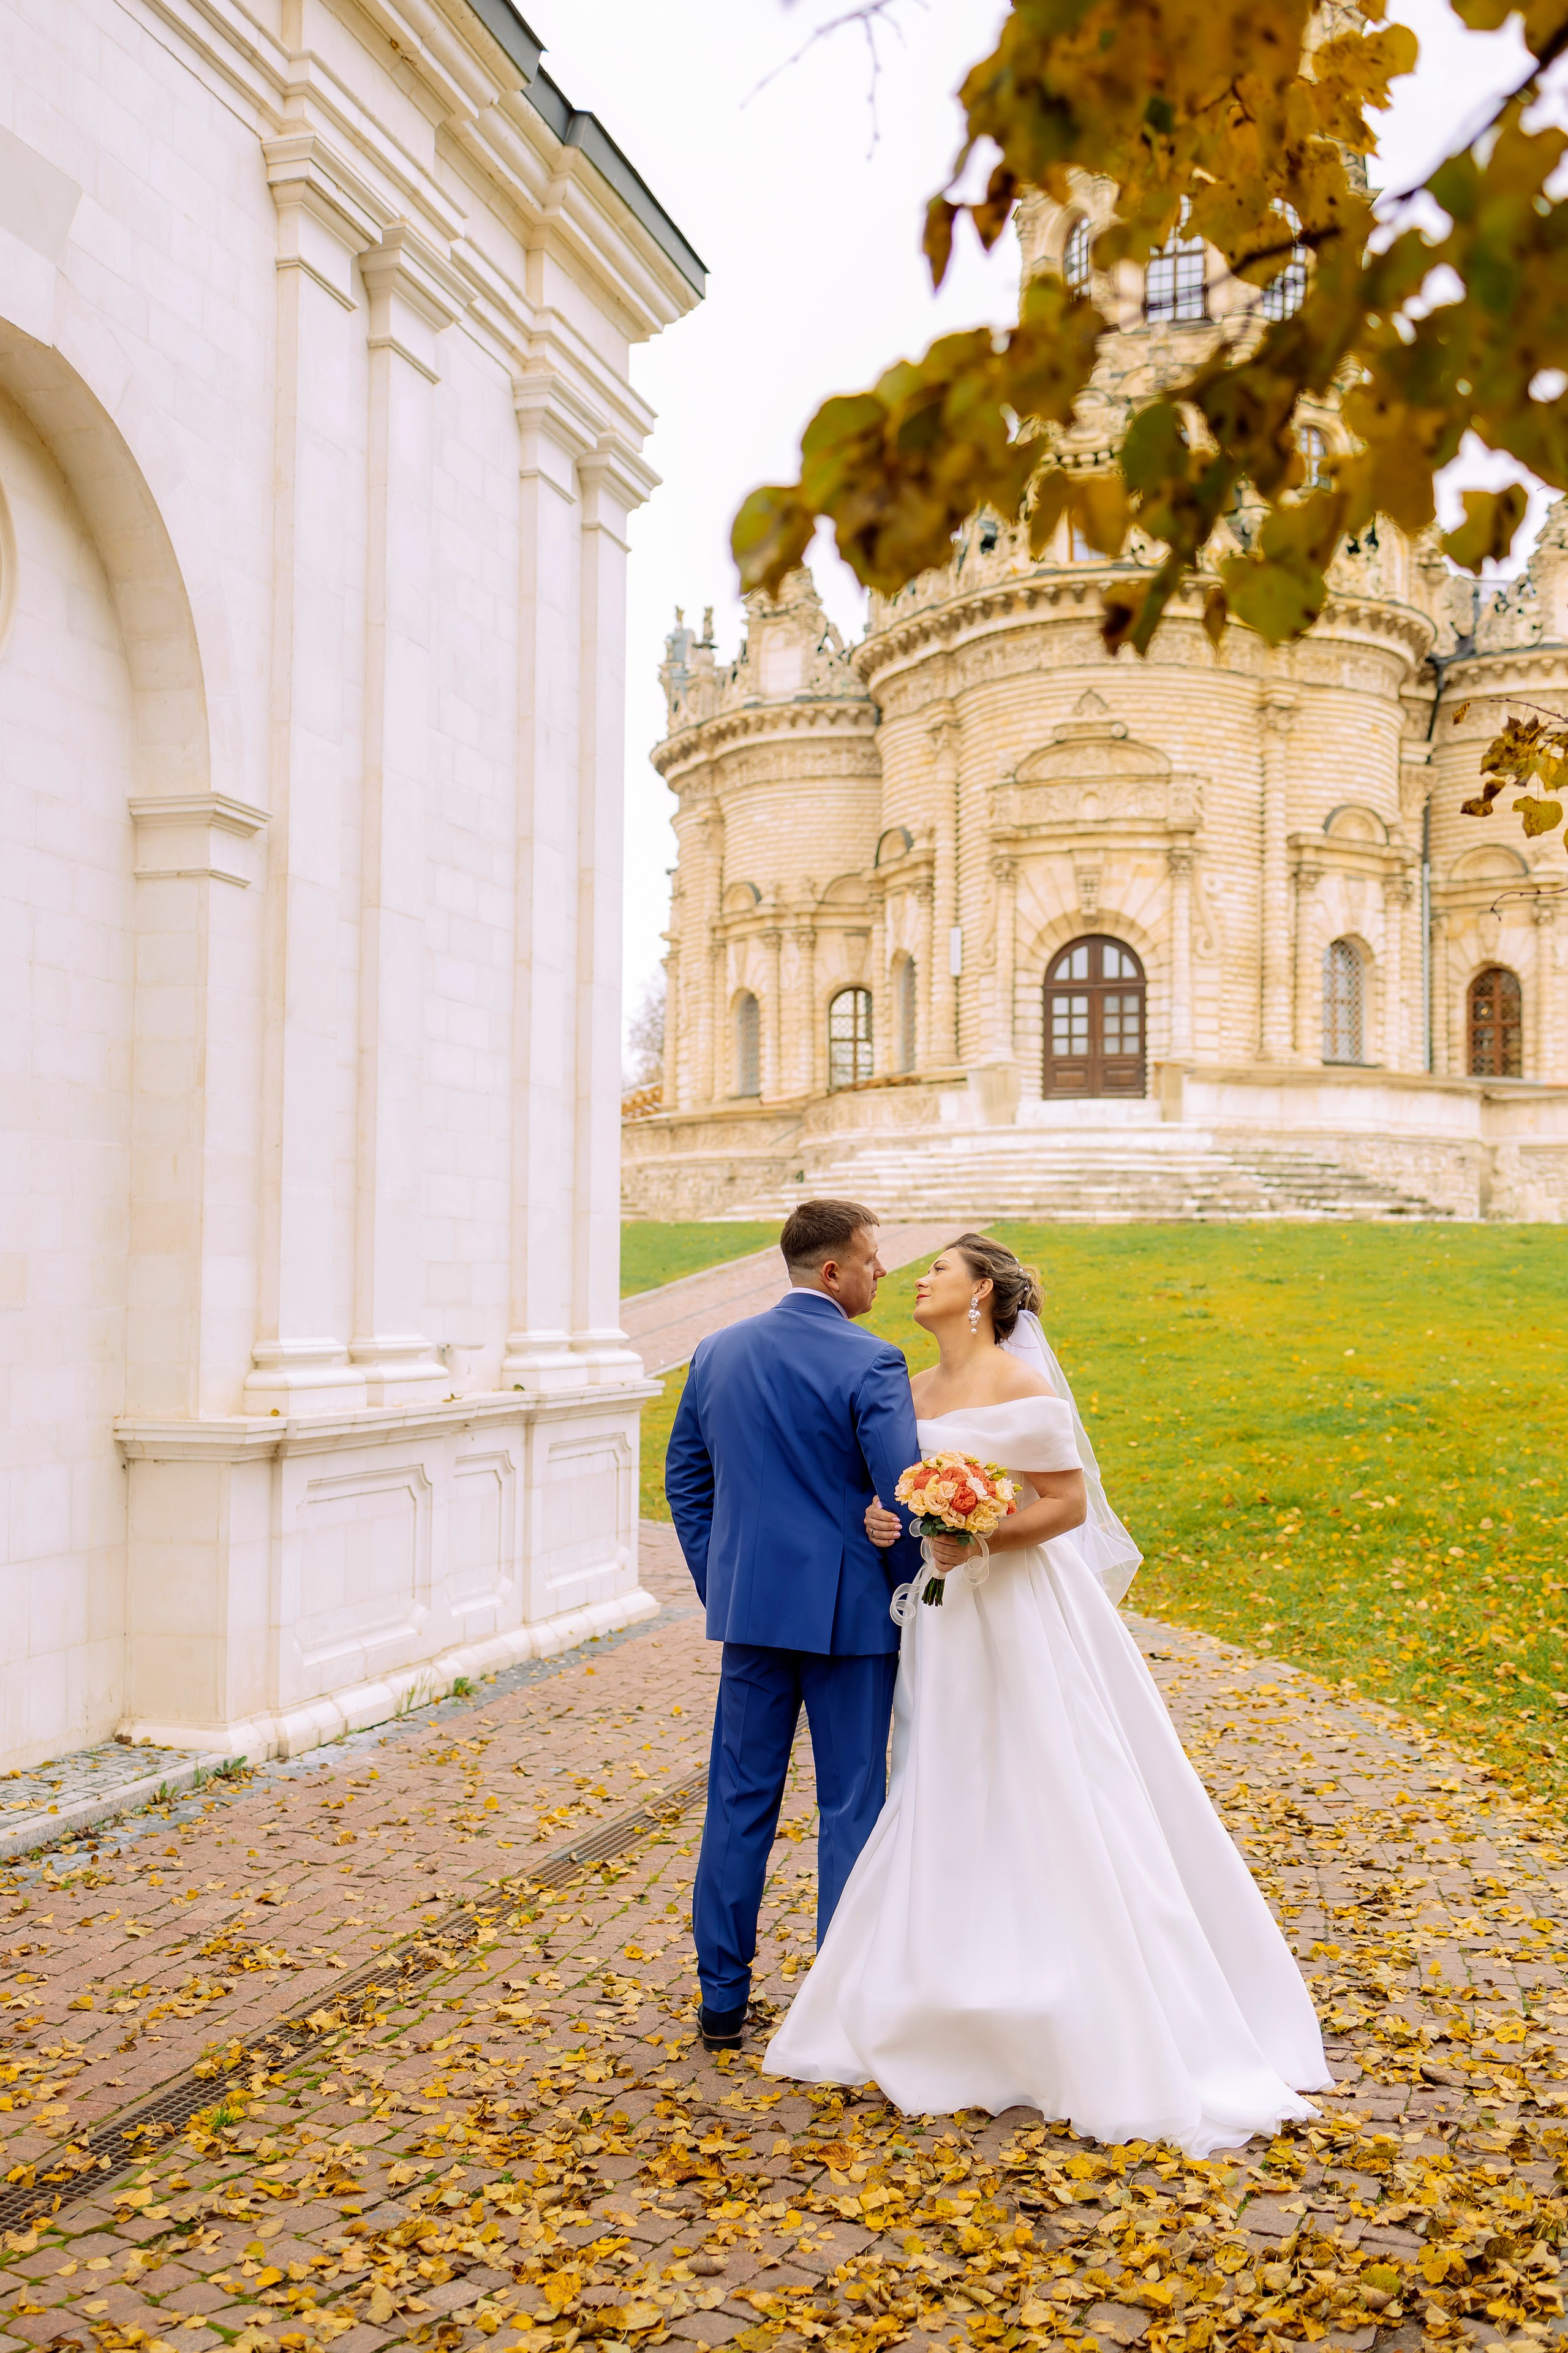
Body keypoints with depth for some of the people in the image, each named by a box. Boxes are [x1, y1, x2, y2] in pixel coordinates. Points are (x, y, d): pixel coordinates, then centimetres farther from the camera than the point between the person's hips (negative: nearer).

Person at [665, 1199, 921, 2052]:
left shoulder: (717, 1354, 5)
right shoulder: (870, 1365, -14)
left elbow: (684, 1478, 12)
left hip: (749, 1607, 5)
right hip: (849, 1611, -5)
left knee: (740, 1803, 12)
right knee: (851, 1808, 8)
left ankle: (723, 1998, 21)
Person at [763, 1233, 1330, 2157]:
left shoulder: (1017, 1384, -12)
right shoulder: (917, 1393, 11)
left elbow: (1068, 1503, -13)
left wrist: (980, 1539, -24)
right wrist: (890, 1524, -2)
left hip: (1024, 1623, -7)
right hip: (947, 1625, 8)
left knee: (1053, 1819, -2)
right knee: (950, 1822, 11)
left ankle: (1111, 2041, 11)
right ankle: (958, 2012, 26)